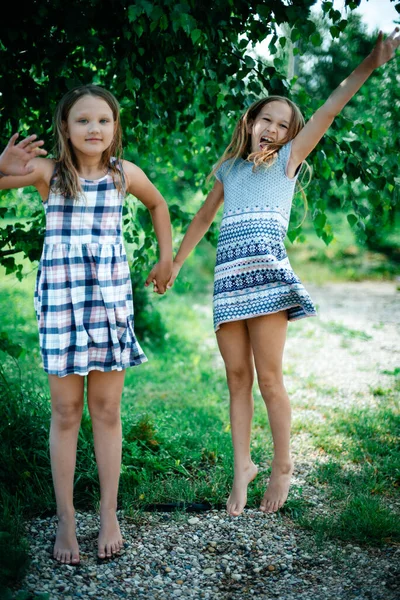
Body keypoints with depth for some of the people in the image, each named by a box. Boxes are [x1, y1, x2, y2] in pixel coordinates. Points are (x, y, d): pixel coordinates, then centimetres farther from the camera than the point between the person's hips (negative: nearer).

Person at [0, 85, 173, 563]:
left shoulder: (124, 173, 3)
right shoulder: (46, 170, -3)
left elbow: (158, 205, 22)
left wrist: (166, 259, 19)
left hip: (111, 296, 1)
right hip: (59, 298, -1)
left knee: (106, 408, 6)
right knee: (65, 411, 3)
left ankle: (109, 515, 16)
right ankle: (65, 520, 13)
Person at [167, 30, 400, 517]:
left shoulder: (287, 160, 11)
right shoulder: (229, 169, 22)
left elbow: (328, 111, 2)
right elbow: (203, 219, 31)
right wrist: (174, 264, 32)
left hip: (267, 269, -4)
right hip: (228, 275, 4)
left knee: (268, 377, -4)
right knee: (237, 377, 5)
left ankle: (282, 465, 12)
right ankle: (242, 467, 14)